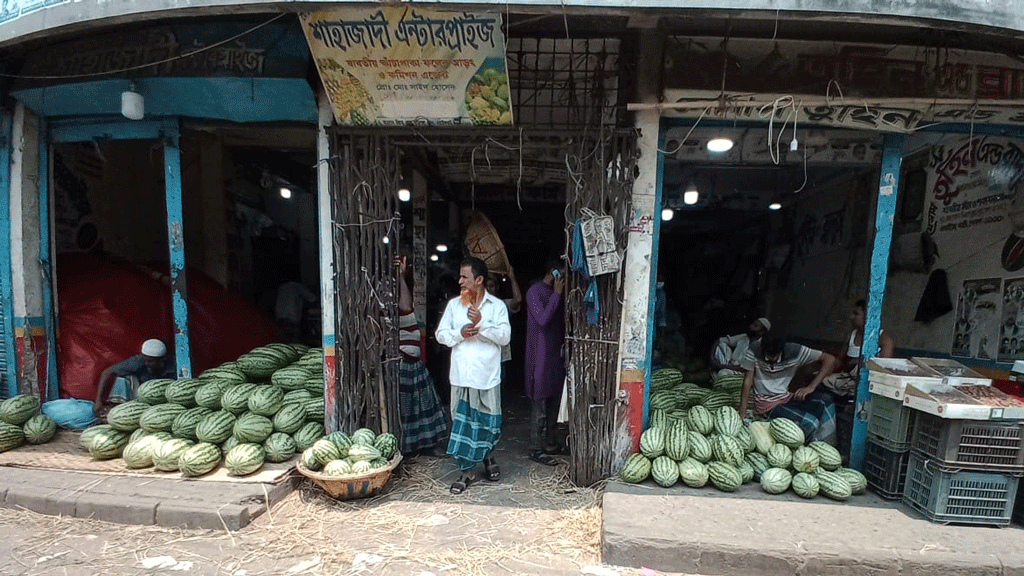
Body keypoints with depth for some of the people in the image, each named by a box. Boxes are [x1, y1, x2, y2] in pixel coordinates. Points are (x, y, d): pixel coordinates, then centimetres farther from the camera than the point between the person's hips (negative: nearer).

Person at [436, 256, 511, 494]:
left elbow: (505, 336, -9)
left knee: (488, 421, 8)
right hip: (461, 374, 2)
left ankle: (487, 455, 37)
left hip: (487, 374, -2)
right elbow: (441, 334, 5)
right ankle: (467, 470, 21)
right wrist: (460, 333, -13)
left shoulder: (497, 305, -1)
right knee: (461, 421, 7)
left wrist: (481, 323, -20)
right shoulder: (453, 304, 6)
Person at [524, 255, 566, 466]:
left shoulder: (557, 292, 13)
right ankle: (536, 449, 9)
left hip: (557, 354, 9)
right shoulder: (535, 291, -12)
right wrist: (557, 294, -19)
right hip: (541, 355, -8)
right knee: (540, 404, -2)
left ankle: (549, 443, 28)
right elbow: (542, 319, -23)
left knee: (554, 401, 15)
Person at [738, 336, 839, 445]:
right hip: (767, 403, -4)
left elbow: (830, 359, -9)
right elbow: (748, 379, -10)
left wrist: (811, 387, -17)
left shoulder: (794, 351, -11)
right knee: (810, 422, -24)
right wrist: (742, 411, -10)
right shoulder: (754, 350, -16)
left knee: (826, 397, -19)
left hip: (787, 397, 4)